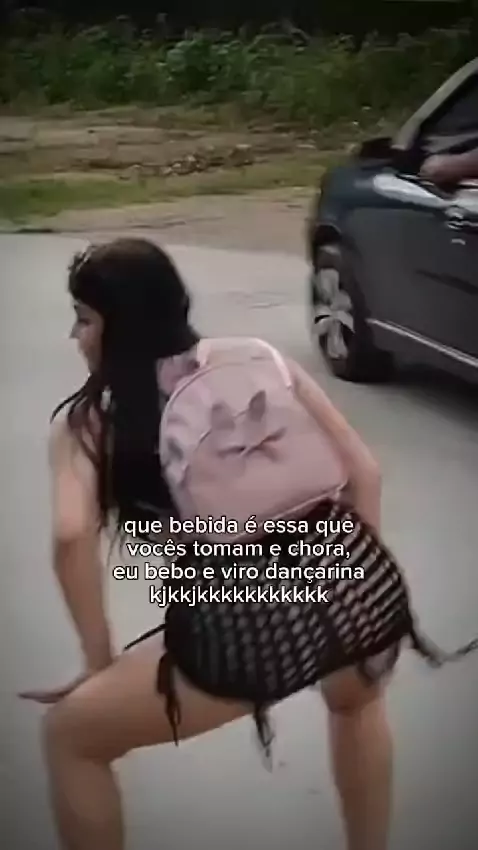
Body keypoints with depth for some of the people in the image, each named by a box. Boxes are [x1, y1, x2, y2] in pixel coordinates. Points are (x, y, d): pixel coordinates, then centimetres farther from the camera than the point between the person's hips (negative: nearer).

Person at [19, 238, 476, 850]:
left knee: (70, 737, 21)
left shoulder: (86, 420, 9)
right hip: (364, 591, 5)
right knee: (356, 703, 42)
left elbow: (72, 537, -7)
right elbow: (363, 473, 12)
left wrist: (100, 661, 4)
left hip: (243, 627, -4)